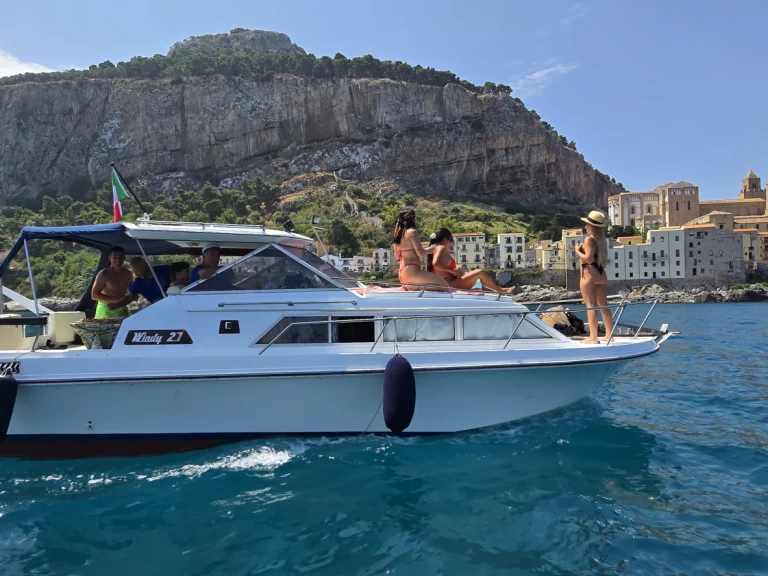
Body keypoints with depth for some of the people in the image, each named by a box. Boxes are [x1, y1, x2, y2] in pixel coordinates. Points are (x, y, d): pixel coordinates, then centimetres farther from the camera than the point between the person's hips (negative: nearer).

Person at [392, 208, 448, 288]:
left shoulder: (398, 234, 14)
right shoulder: (412, 232, -9)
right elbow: (421, 253, -15)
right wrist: (430, 249, 5)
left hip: (402, 273, 10)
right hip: (412, 271, -10)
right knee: (443, 284, -11)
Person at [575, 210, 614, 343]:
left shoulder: (589, 239, -10)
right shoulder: (602, 240, 15)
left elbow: (589, 258, -20)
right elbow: (604, 260, 18)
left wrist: (578, 251, -8)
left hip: (589, 274, -8)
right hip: (601, 274, 8)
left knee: (591, 306, -7)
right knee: (604, 305, 12)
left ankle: (593, 337, -8)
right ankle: (609, 335, 16)